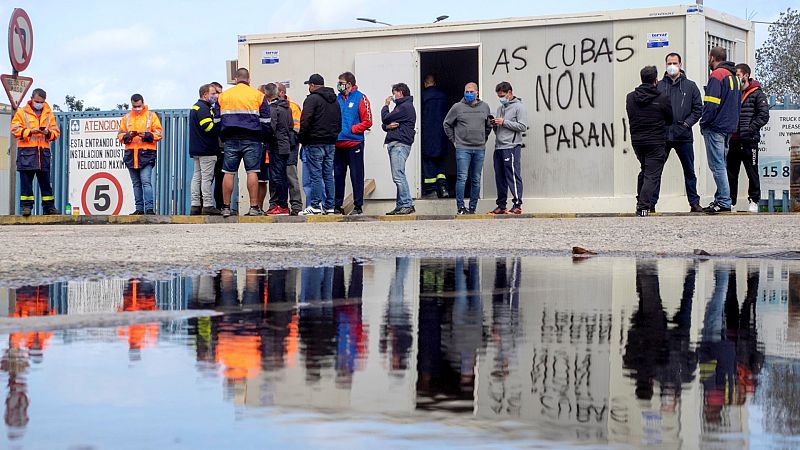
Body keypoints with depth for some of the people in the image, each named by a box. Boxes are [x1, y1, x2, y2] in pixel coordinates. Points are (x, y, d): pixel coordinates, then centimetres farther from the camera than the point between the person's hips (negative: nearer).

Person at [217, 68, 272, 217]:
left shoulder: (223, 96, 11)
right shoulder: (258, 95, 4)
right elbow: (265, 121, 3)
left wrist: (222, 138, 20)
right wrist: (267, 138, 10)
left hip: (230, 139, 2)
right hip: (252, 140, -2)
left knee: (228, 172, 3)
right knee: (252, 171, -3)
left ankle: (226, 207, 2)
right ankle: (254, 206, -7)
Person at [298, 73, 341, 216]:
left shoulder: (312, 99, -9)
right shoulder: (334, 101, 17)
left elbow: (305, 122, -16)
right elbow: (339, 123, 20)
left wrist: (302, 139, -5)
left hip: (315, 144, -7)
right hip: (331, 143, 7)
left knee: (315, 175, -6)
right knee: (328, 175, 9)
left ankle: (315, 205, -7)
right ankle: (329, 206, 9)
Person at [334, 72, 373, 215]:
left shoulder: (360, 99, -3)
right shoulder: (338, 99, 12)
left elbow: (367, 122, -6)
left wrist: (351, 129, -12)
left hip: (354, 143, -5)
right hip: (338, 143, 5)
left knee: (356, 176, -1)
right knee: (338, 175, 8)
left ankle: (358, 206, 4)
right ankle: (337, 205, 14)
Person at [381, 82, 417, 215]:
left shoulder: (405, 107, -9)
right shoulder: (401, 106, 25)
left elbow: (385, 119, -10)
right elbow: (384, 124, 22)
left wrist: (386, 106, 8)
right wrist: (387, 126, -3)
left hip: (400, 144, -11)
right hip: (395, 144, 11)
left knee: (398, 176, -15)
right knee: (398, 176, 9)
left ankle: (407, 205, -16)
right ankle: (401, 205, 9)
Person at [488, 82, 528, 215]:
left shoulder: (518, 107, -1)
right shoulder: (500, 108, 22)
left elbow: (523, 126, -11)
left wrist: (504, 122, -12)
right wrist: (495, 125, 5)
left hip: (511, 147, -8)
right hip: (499, 147, 8)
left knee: (513, 176, -10)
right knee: (500, 178, 8)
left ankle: (517, 205, -9)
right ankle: (501, 205, 13)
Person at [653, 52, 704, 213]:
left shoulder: (690, 86, 7)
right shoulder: (659, 86, 6)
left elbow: (698, 108, 6)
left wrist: (686, 124, -5)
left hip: (684, 136, 0)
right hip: (662, 136, 0)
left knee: (689, 171, 7)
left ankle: (694, 202, 15)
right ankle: (651, 203, 3)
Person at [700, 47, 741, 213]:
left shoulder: (717, 75, -12)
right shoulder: (734, 77, 17)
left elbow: (711, 104, -19)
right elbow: (738, 104, 22)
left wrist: (703, 123, -9)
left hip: (715, 127, -9)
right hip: (729, 127, 9)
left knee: (717, 165, -8)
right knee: (722, 164, 14)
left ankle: (724, 201, -11)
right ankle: (721, 198, 15)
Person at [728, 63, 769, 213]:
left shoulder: (757, 94, -1)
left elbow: (764, 116, -8)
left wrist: (750, 129, -16)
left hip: (749, 141, -6)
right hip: (733, 140, 6)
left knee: (752, 172, 1)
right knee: (731, 172, 7)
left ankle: (754, 201, 8)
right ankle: (730, 200, 14)